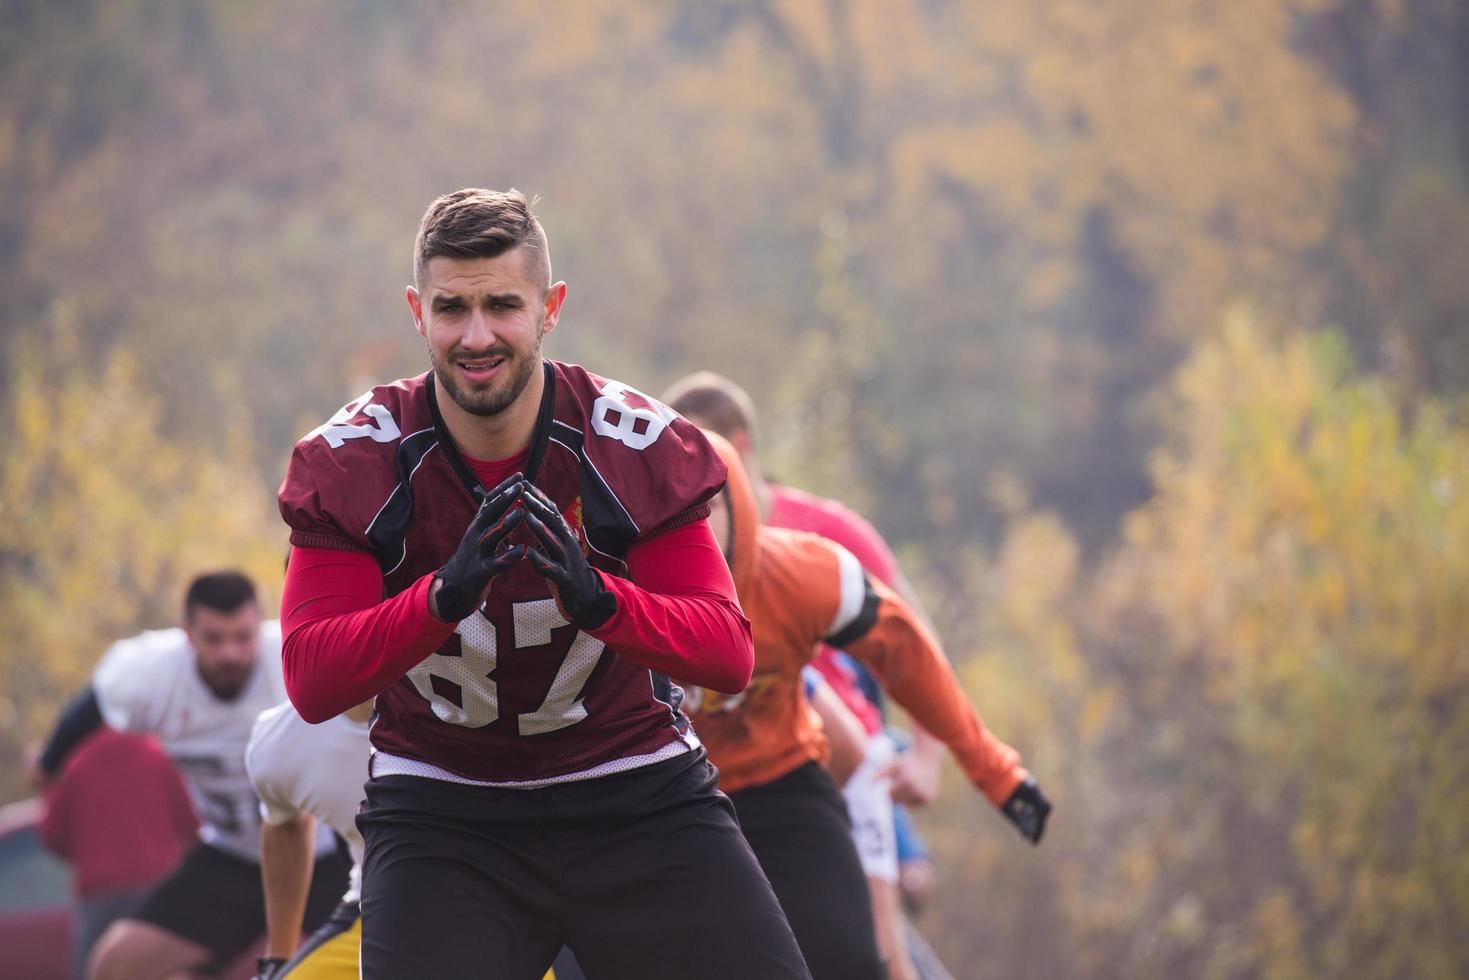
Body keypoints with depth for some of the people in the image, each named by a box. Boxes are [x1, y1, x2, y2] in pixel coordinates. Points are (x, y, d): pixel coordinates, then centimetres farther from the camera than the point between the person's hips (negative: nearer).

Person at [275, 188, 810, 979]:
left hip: (636, 792, 1)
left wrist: (597, 598, -34)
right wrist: (447, 595, -36)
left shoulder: (638, 445, -10)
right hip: (442, 815, -1)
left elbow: (731, 654, -14)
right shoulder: (351, 462, -10)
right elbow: (310, 683, -18)